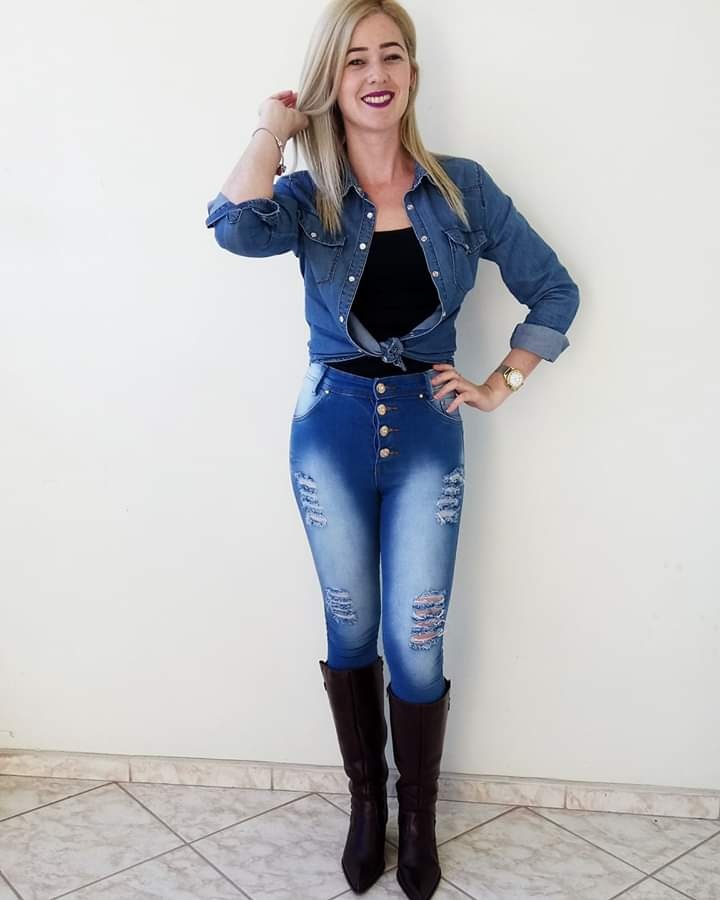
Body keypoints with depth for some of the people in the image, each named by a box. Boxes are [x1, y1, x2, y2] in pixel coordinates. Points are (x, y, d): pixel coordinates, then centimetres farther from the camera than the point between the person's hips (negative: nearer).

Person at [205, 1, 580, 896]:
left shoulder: (462, 188, -1)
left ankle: (418, 816, 31)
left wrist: (500, 386, -1)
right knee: (351, 635, 13)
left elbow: (554, 291, 5)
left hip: (427, 434, 0)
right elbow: (239, 228, -28)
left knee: (416, 645, 4)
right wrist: (273, 128, -12)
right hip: (331, 431, 1)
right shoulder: (308, 198, -3)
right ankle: (366, 800, 37)